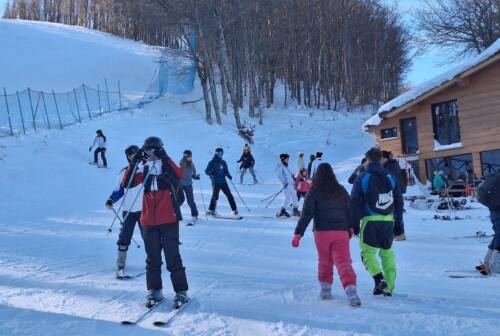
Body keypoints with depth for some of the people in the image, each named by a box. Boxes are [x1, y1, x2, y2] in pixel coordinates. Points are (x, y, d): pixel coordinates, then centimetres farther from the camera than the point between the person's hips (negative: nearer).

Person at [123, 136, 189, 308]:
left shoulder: (168, 167, 0)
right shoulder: (143, 169, 9)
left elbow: (179, 175, -23)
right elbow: (126, 183, -5)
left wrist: (164, 158, -25)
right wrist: (134, 162, -13)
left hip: (169, 220, -3)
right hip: (149, 222, 3)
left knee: (173, 258, -2)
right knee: (152, 259, 11)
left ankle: (181, 292, 7)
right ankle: (154, 291, 22)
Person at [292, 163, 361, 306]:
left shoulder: (314, 192, -3)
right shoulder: (341, 191, 7)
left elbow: (306, 214, -8)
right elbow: (350, 211, 13)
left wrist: (298, 233, -8)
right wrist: (350, 228, 27)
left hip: (322, 232, -1)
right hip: (341, 232, 1)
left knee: (325, 262, 17)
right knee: (343, 262, -3)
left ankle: (325, 290, 22)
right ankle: (351, 291, -20)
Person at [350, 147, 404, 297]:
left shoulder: (362, 179, -3)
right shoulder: (390, 178, 9)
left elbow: (354, 203, -5)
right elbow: (399, 201, 13)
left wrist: (355, 224, 1)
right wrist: (398, 222, 20)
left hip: (370, 221, -4)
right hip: (388, 221, 4)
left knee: (367, 252, 5)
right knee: (387, 253, 14)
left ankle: (379, 278, -18)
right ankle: (388, 287, 13)